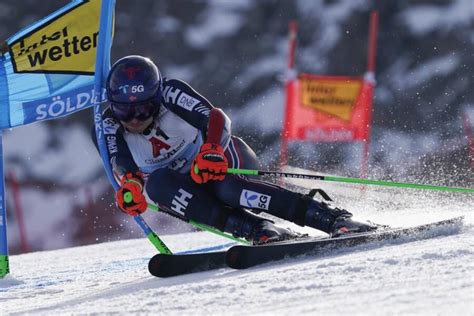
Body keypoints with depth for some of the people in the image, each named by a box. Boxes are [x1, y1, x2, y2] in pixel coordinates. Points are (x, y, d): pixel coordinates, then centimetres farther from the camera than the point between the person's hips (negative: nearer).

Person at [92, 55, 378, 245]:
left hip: (222, 158, -3)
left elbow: (217, 119, -29)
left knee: (223, 186, -38)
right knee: (157, 183, -31)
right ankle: (260, 230, -38)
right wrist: (130, 184, -49)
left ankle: (337, 219, -40)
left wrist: (212, 151, -49)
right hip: (184, 189, 3)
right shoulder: (108, 126, -12)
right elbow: (122, 164, -26)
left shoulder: (170, 93, -20)